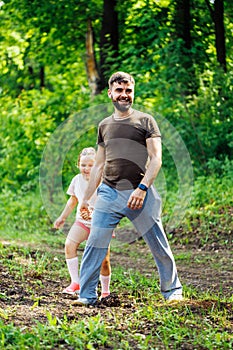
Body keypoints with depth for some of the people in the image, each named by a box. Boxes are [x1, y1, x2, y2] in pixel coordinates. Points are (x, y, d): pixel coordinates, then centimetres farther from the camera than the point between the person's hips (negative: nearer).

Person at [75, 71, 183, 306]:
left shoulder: (145, 121, 3)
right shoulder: (104, 126, 16)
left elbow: (156, 159, -4)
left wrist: (142, 188, -17)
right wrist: (86, 197, 19)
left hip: (141, 194, -3)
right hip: (108, 193, 3)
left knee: (159, 246, 2)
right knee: (94, 244, -4)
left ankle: (172, 291, 18)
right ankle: (86, 295, 2)